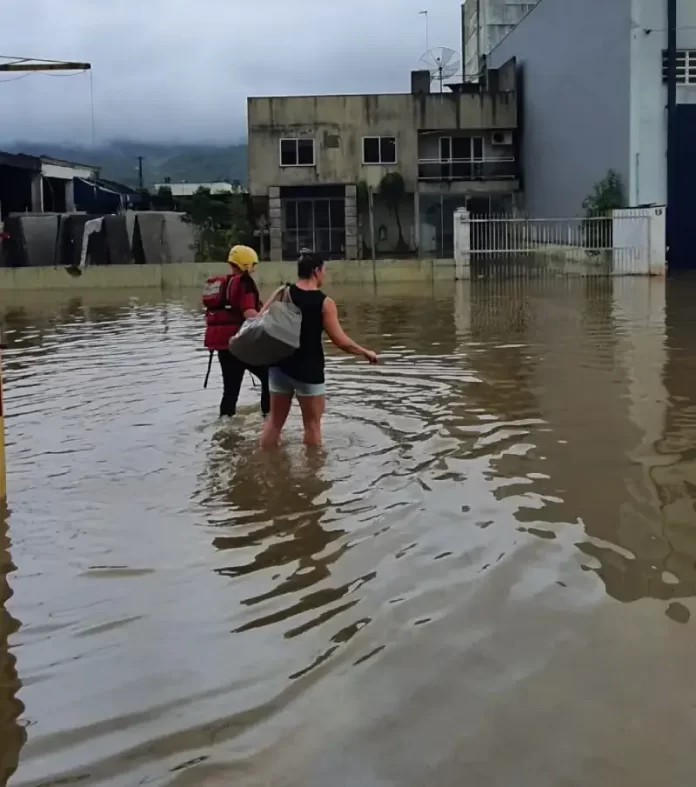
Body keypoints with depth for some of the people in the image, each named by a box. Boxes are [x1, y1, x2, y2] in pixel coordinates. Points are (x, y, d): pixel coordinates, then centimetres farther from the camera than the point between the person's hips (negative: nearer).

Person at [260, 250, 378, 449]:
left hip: (280, 365, 4)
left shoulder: (283, 293, -1)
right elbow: (341, 341, -13)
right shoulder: (324, 303, -11)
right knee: (312, 424, 9)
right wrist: (366, 353, 1)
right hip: (309, 370, -4)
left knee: (275, 420, 16)